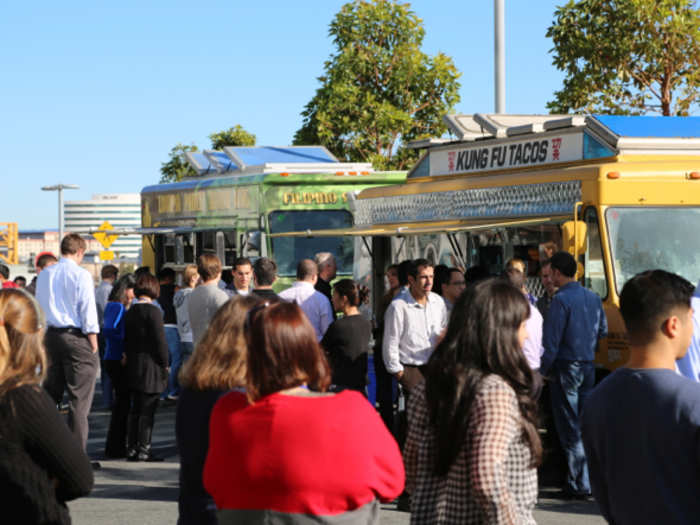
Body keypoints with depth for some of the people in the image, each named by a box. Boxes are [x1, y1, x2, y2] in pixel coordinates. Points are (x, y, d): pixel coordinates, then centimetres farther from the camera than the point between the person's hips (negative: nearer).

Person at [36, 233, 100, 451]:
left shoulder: (44, 275, 8)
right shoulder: (81, 275, -10)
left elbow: (39, 307, 13)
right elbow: (88, 311, -11)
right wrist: (93, 342, -4)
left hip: (51, 335, 6)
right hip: (76, 337, -6)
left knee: (50, 395, 15)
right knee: (79, 400, -3)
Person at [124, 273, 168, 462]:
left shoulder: (130, 312, 10)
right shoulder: (153, 311, -13)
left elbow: (126, 339, 14)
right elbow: (160, 340, -14)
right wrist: (165, 364, -5)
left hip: (133, 368, 7)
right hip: (150, 368, -7)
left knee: (135, 410, 12)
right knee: (147, 411, -4)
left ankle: (131, 449, 15)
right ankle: (144, 450, -3)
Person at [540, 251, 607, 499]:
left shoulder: (561, 300, -14)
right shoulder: (593, 298, 8)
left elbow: (551, 339, -15)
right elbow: (602, 331, 15)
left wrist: (544, 369, -6)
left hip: (566, 367, -7)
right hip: (589, 367, 7)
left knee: (570, 428, -2)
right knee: (586, 425, 13)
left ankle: (578, 485, -1)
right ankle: (588, 479, 17)